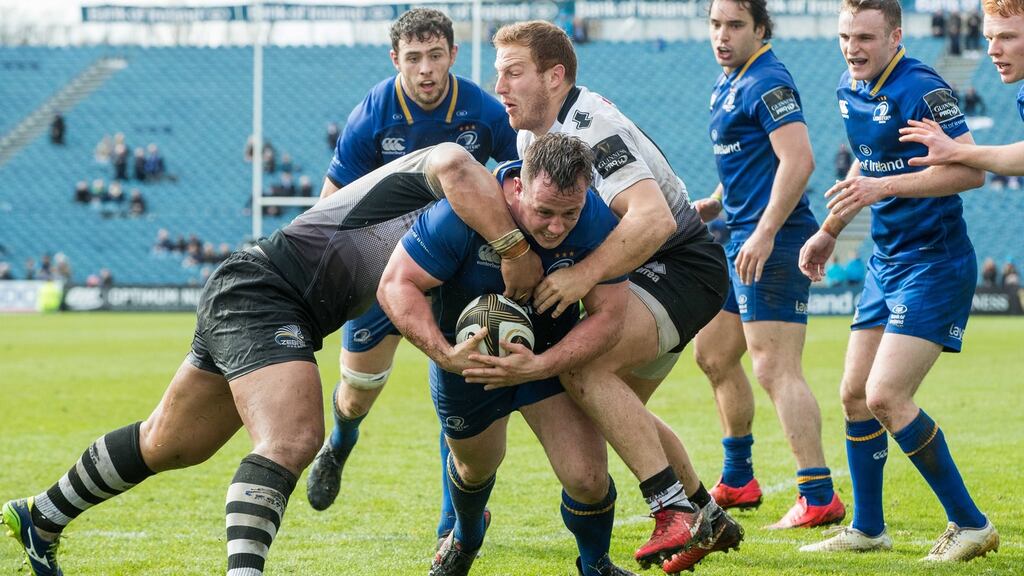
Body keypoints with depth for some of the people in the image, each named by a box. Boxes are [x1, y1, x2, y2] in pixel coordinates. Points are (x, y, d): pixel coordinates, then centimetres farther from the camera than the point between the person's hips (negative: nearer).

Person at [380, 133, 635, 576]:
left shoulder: (597, 223, -28)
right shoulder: (463, 212, -35)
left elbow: (607, 314, -23)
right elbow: (396, 285, -29)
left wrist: (541, 365, -39)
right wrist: (445, 354, -43)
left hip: (553, 351, 1)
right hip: (466, 352, 0)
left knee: (587, 477, -14)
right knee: (475, 467, 22)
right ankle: (465, 539, 60)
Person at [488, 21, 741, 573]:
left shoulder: (590, 129, -26)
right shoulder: (532, 130, 4)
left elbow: (654, 218, -39)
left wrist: (585, 274, -43)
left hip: (684, 265, -11)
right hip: (645, 273, 11)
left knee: (586, 369, -28)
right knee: (621, 408, 18)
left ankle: (675, 511, -26)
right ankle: (709, 518, 32)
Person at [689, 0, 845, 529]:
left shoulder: (766, 83, -14)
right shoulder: (727, 83, 17)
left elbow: (798, 159, -25)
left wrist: (765, 232, -29)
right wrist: (716, 203, 18)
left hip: (772, 244, -11)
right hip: (741, 239, 11)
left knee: (775, 369, -15)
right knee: (712, 353, 20)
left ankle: (819, 497, -17)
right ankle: (737, 481, 32)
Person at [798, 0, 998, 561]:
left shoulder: (920, 89, -19)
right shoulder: (850, 88, 9)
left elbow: (971, 169, -27)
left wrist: (883, 188, -32)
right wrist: (829, 231, 28)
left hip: (934, 263, -9)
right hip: (886, 260, 9)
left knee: (886, 397, -15)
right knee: (854, 394, 10)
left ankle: (970, 524, -4)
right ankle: (867, 528, 23)